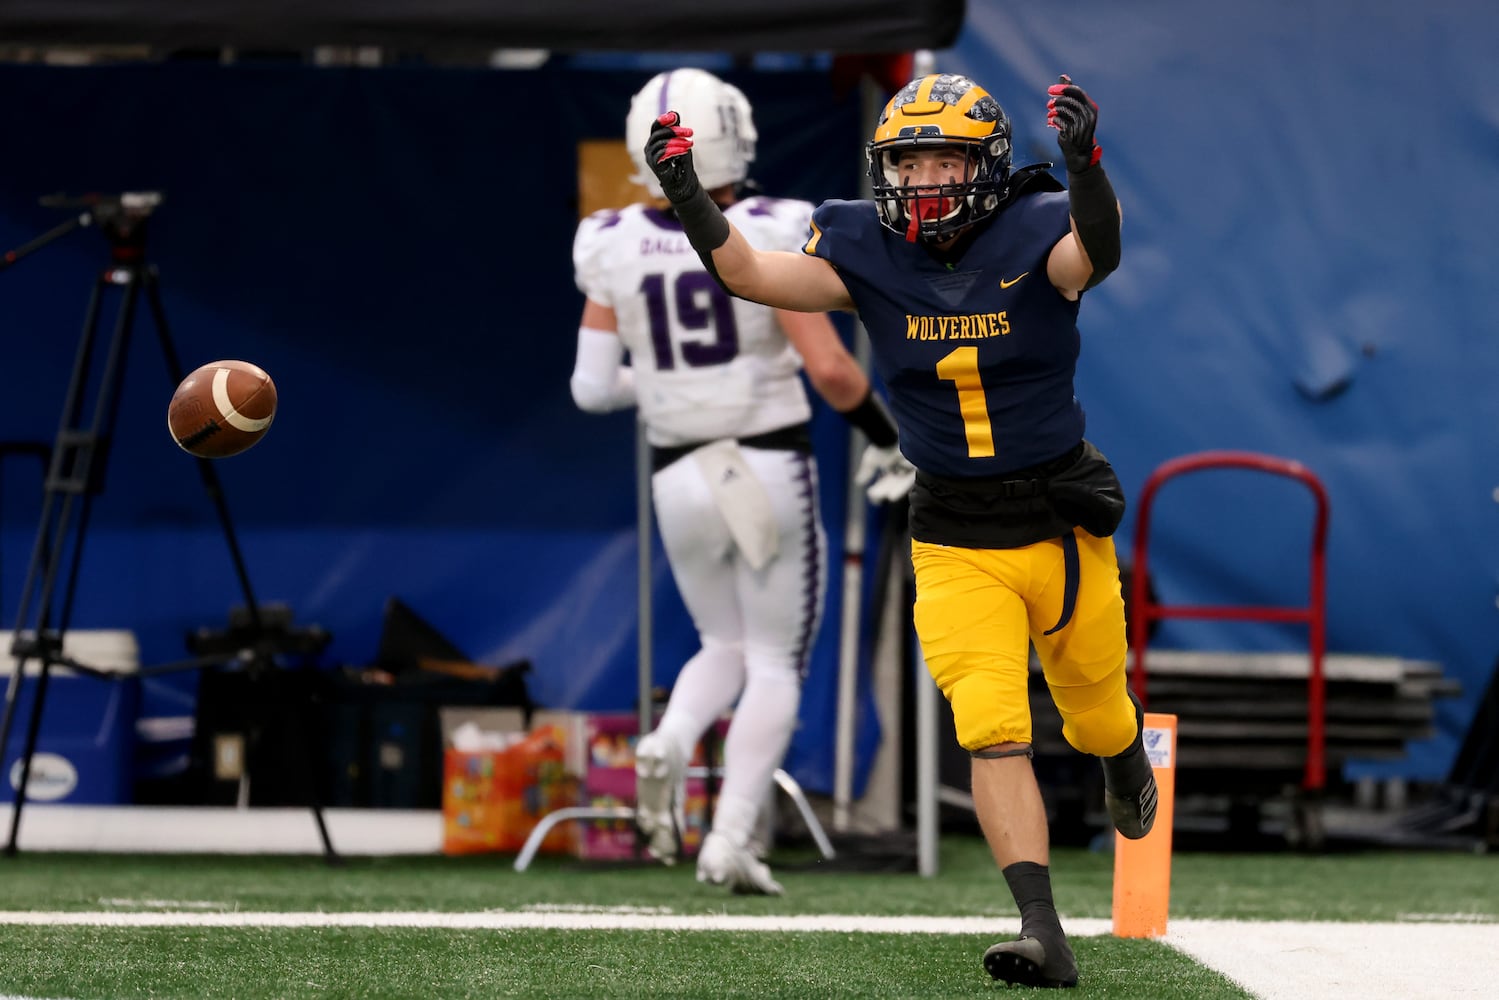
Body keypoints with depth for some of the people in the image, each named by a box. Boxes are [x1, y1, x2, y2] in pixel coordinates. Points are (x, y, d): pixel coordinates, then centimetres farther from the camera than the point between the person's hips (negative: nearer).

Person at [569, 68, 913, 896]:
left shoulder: (613, 248, -3)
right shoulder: (767, 238, -13)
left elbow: (593, 388, -1)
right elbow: (830, 370, -15)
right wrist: (891, 440, 1)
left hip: (679, 478, 4)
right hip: (772, 469, -4)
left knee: (725, 647, 22)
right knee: (776, 664, 9)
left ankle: (669, 743, -9)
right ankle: (730, 840, -2)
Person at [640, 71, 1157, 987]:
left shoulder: (1033, 237, -14)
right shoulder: (868, 254, -7)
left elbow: (1096, 251, -37)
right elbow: (750, 273, -17)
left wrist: (1086, 163, -56)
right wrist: (686, 196, -33)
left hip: (1064, 530, -1)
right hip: (955, 548, 1)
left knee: (1098, 722, 19)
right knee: (993, 735, -15)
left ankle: (1127, 761, 56)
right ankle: (1043, 933, -17)